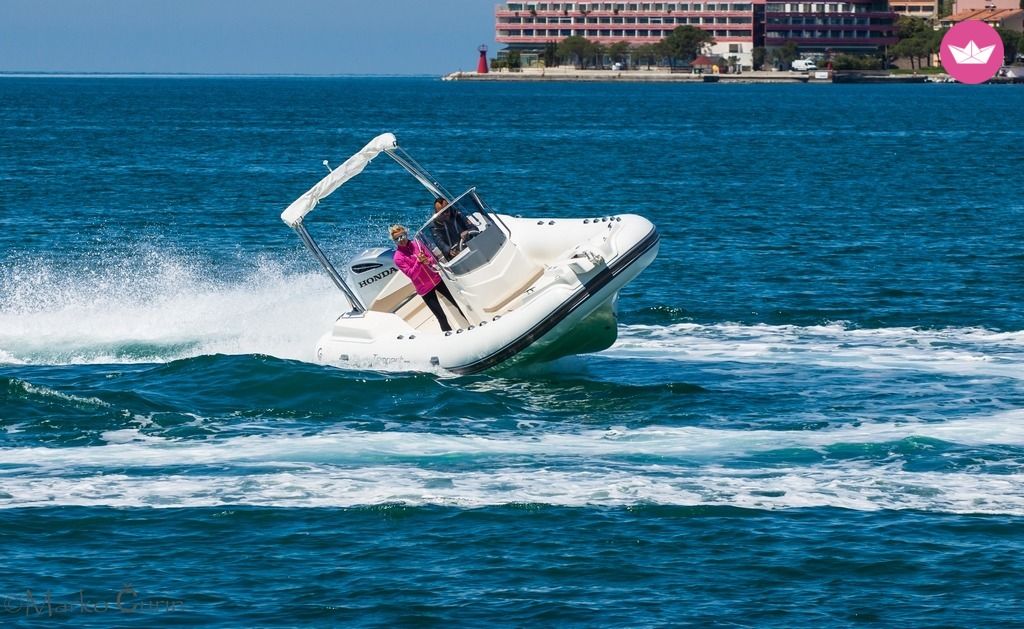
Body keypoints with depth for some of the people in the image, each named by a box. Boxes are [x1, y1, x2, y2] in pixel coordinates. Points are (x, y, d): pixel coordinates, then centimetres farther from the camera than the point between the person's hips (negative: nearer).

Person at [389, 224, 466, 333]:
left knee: (458, 304, 12)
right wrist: (418, 262, -30)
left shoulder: (417, 244, 0)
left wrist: (428, 261, -20)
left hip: (437, 279, 4)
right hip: (425, 289, -4)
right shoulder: (398, 258, -11)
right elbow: (412, 275, -17)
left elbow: (432, 259, 2)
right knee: (441, 317, -3)